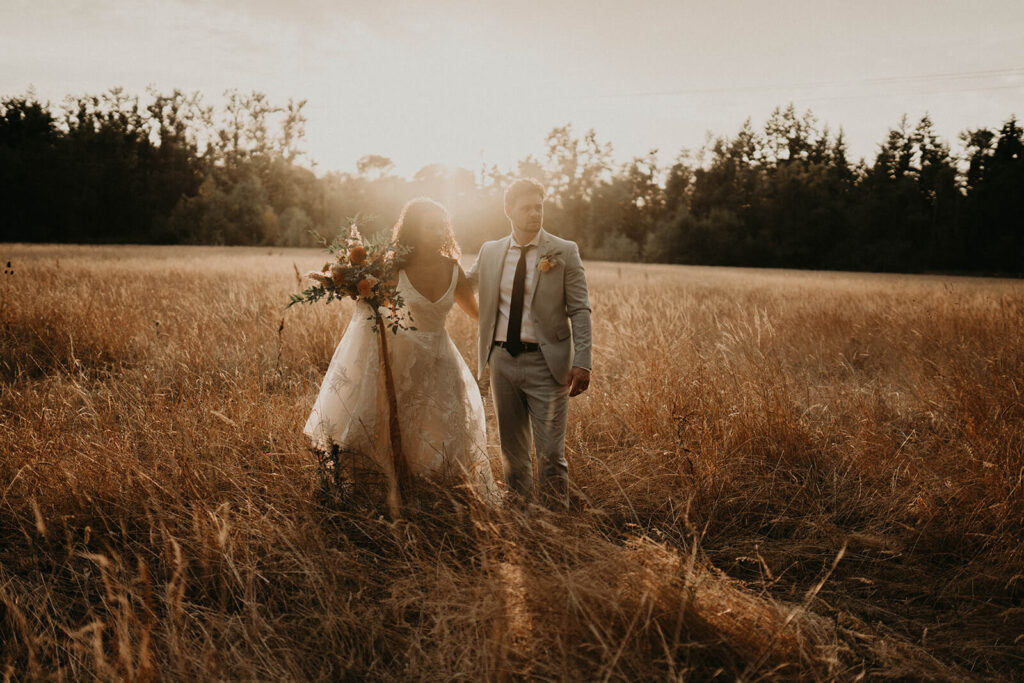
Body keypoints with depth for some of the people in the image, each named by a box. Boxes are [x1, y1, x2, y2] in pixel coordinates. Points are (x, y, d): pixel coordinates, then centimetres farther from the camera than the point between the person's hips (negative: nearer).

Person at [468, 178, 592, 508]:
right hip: (502, 361, 4)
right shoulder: (490, 251, 8)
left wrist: (582, 363, -14)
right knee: (512, 451, 13)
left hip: (545, 363, -4)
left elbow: (580, 309, -4)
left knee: (550, 453, -3)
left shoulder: (564, 252, -2)